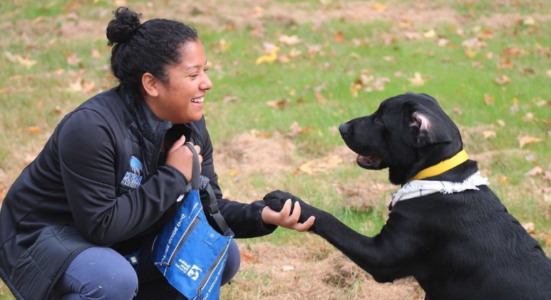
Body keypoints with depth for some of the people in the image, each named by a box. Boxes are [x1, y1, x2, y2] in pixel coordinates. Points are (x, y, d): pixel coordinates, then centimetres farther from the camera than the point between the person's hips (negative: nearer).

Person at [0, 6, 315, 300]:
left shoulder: (191, 127, -5)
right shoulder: (91, 128, -30)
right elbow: (100, 225, -31)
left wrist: (262, 216, -21)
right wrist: (173, 177, -27)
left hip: (122, 242, 8)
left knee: (223, 257, -2)